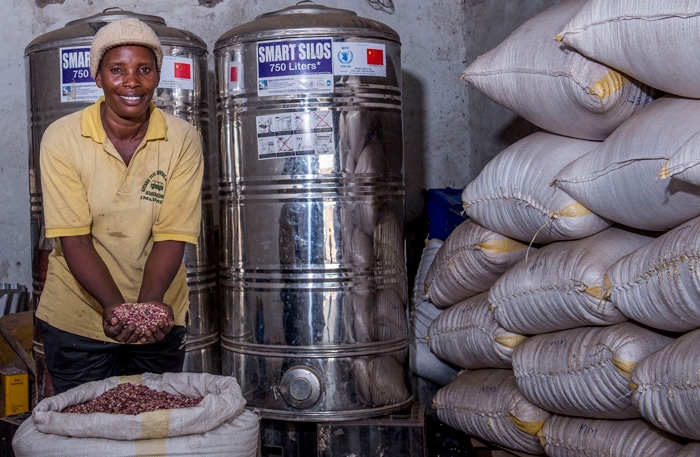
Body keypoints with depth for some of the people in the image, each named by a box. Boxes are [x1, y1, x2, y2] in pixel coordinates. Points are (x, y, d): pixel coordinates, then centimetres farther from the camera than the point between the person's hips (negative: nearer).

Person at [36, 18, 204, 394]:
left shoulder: (182, 140, -9)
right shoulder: (62, 138, -11)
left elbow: (172, 236, -13)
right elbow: (73, 238, -16)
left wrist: (150, 301, -30)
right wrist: (114, 304, -30)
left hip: (160, 321, 1)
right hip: (76, 320, -1)